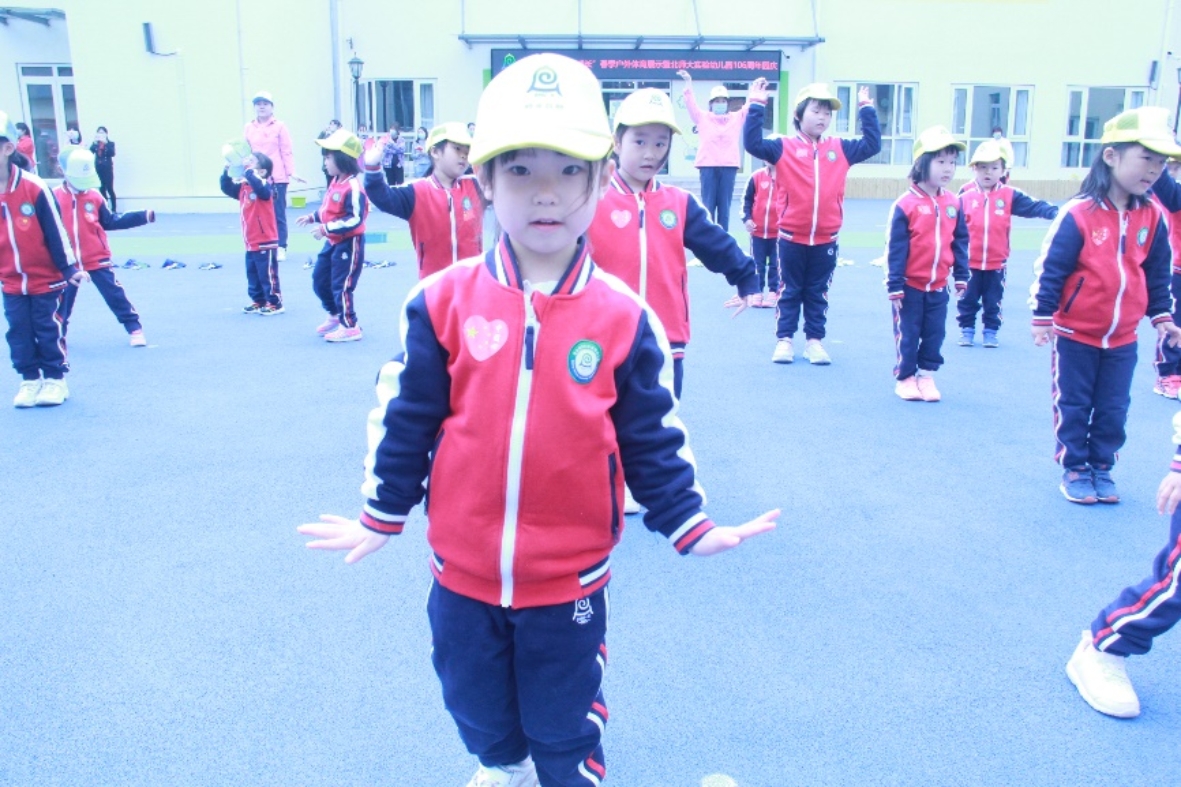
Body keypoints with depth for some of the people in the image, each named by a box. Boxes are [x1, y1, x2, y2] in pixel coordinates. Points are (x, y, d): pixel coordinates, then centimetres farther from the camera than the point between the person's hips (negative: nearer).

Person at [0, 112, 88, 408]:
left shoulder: (35, 188, -16)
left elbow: (56, 231, -11)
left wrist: (69, 268, -9)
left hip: (45, 279, -4)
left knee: (49, 330, 5)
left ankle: (55, 379, 19)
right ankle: (29, 379, 22)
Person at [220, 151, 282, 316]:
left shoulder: (265, 186, -15)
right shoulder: (242, 187, 8)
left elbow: (260, 189, -37)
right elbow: (227, 188, 10)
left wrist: (248, 171, -31)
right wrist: (226, 171, -3)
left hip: (265, 242, -8)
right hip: (250, 243, 9)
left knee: (268, 275, -1)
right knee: (252, 275, 15)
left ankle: (275, 303, 8)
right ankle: (258, 301, 26)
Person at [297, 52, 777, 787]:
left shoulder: (625, 318, -12)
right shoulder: (441, 302, -11)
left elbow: (652, 442, -3)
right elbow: (405, 422, -1)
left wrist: (691, 526, -5)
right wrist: (383, 515, 6)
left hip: (568, 576, -2)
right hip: (462, 568, 2)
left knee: (565, 720, 18)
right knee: (477, 705, 27)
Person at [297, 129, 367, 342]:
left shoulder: (353, 187, -24)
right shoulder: (335, 182, 6)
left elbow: (355, 219, -29)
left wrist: (326, 229, -29)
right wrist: (313, 217, 14)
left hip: (349, 243, -10)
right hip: (333, 242, 10)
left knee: (341, 285, -4)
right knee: (319, 279, 19)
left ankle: (350, 327, 10)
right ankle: (335, 315, 38)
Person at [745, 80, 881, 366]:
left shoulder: (841, 148, 7)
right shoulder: (784, 147, -3)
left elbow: (872, 144, 7)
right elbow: (752, 143, -13)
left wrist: (866, 108, 6)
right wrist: (757, 105, -16)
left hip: (825, 240, 3)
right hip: (791, 238, -2)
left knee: (818, 293, 12)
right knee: (789, 291, 9)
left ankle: (815, 340, 21)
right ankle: (784, 339, 17)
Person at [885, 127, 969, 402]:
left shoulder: (953, 203, 1)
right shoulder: (906, 204, -14)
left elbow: (960, 242, 10)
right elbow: (895, 248, -13)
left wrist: (961, 275, 8)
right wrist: (895, 284, -13)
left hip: (939, 286, 5)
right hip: (910, 285, -4)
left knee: (935, 333, 10)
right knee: (908, 333, 6)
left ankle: (927, 375, 24)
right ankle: (905, 377, 19)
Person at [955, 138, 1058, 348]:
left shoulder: (1010, 196, -1)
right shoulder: (965, 196, -5)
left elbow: (1033, 206, -9)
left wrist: (1054, 211, -26)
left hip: (996, 263, 1)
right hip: (969, 262, -1)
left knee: (993, 301, 11)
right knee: (968, 300, 9)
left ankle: (991, 332, 25)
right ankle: (967, 330, 23)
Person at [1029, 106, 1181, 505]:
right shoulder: (1079, 214, -17)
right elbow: (1050, 268, -13)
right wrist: (1042, 317, -12)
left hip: (1122, 337, 5)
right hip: (1075, 333, -4)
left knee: (1113, 409, 11)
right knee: (1073, 406, 7)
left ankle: (1101, 467, 26)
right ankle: (1074, 470, 21)